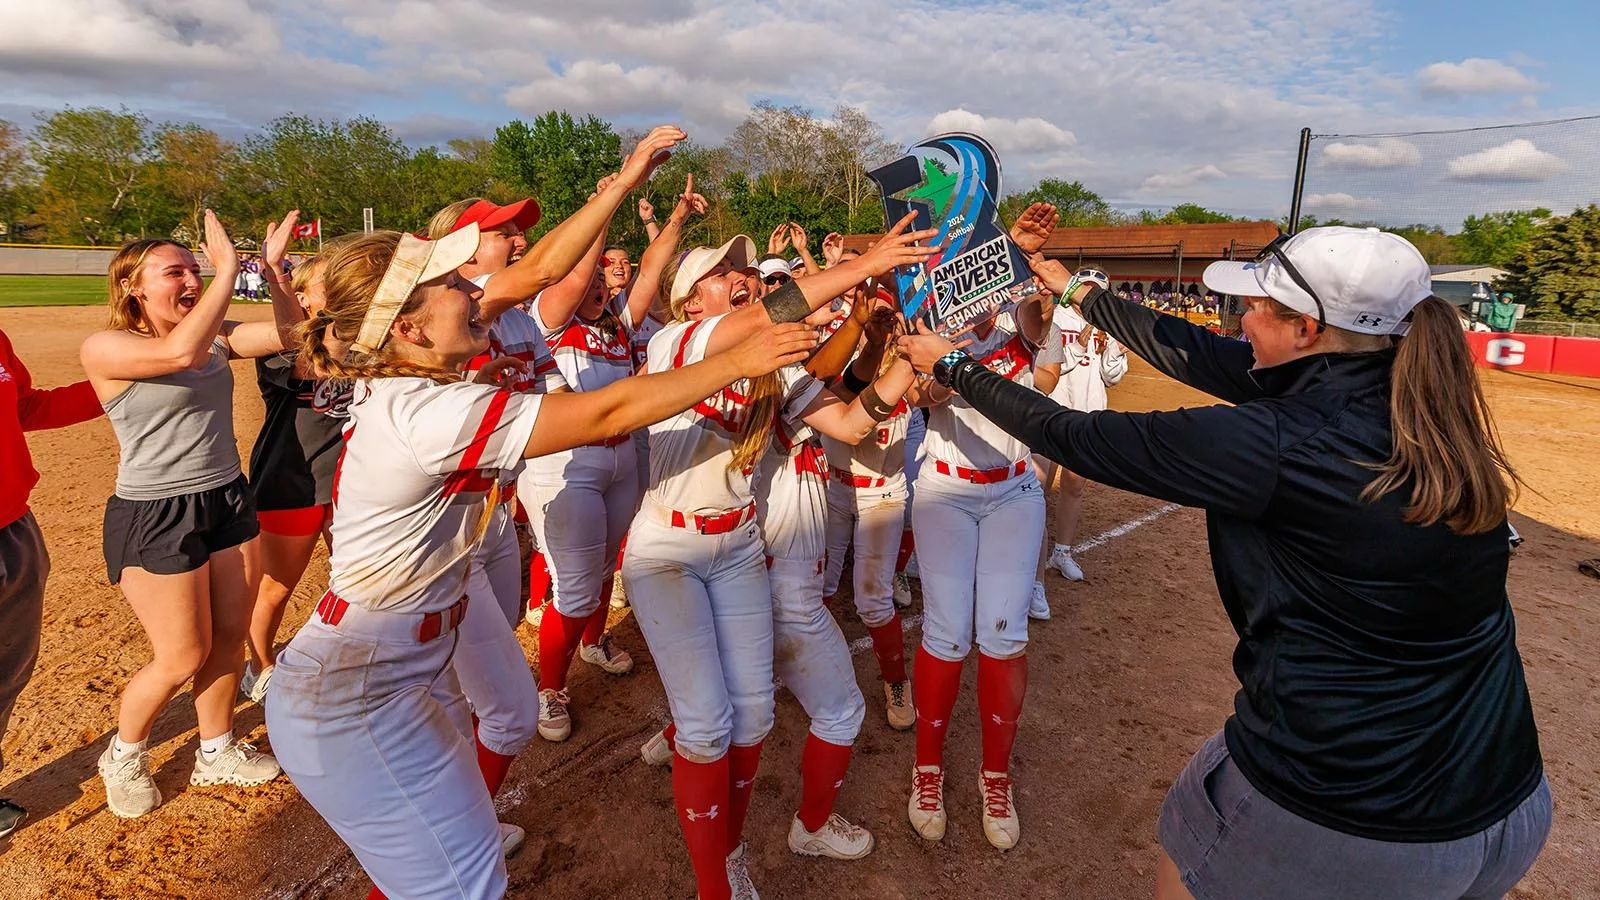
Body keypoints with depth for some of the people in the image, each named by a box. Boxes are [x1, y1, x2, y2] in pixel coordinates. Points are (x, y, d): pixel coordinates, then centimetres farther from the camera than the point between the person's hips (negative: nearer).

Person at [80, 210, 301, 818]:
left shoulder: (216, 335, 5)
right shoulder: (104, 347, -14)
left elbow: (287, 332, -5)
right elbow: (181, 351, -33)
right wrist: (229, 270, -28)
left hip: (228, 501, 6)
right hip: (154, 518, -6)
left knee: (230, 636, 14)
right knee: (184, 658, 4)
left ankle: (216, 753, 36)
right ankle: (123, 756, 35)